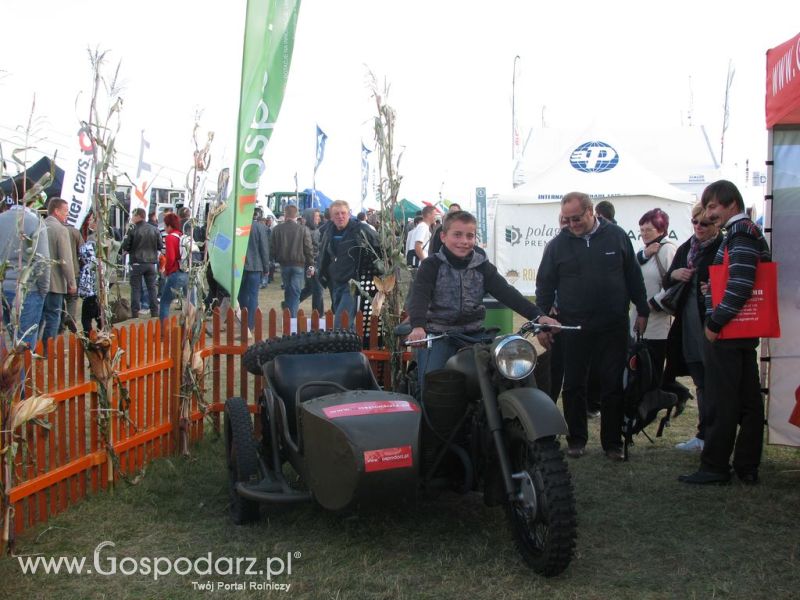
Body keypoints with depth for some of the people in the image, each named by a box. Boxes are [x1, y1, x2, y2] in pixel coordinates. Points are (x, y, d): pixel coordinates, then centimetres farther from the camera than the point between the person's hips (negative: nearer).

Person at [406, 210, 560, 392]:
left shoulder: (482, 266, 6)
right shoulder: (432, 266, -4)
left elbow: (506, 292, -2)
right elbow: (419, 296, -19)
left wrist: (537, 315, -15)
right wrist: (418, 326, -39)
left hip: (473, 335, 3)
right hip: (437, 336, -3)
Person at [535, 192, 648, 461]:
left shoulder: (616, 236, 2)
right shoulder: (558, 244, 1)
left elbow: (633, 276, 9)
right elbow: (545, 286, 6)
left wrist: (642, 311, 9)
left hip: (613, 328, 0)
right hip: (573, 328, 0)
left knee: (613, 387, 5)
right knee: (573, 386, 6)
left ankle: (612, 442, 16)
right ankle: (576, 439, 19)